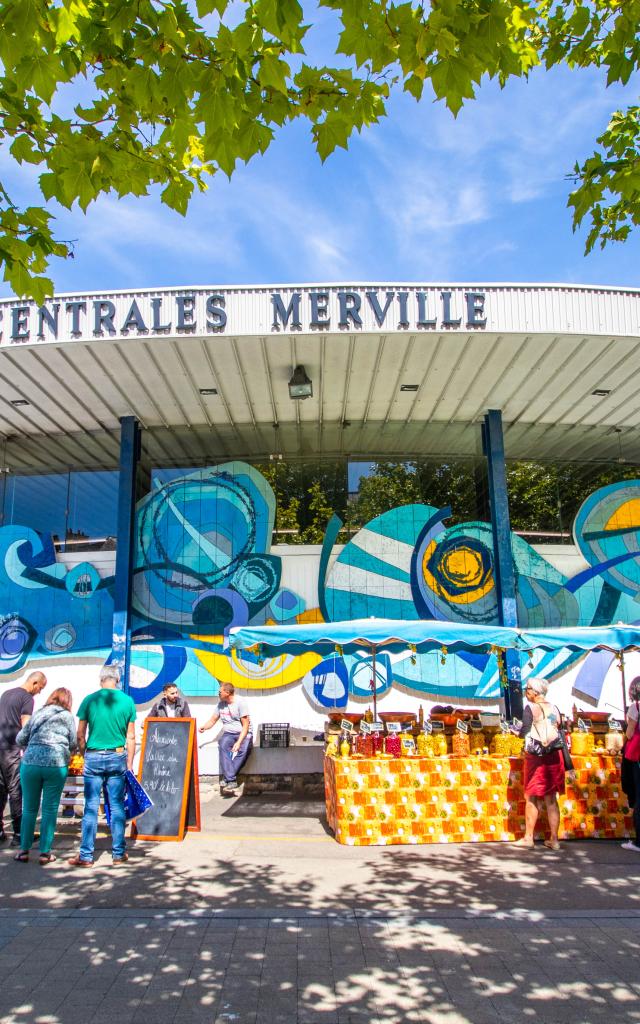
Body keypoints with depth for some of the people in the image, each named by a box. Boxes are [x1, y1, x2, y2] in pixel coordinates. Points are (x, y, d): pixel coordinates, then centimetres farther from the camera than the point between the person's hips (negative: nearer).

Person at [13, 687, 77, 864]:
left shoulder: (37, 713, 16)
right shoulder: (67, 716, 9)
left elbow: (20, 739, 16)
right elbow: (73, 744, 10)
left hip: (30, 763, 2)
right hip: (56, 765, -2)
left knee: (29, 809, 14)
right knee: (50, 810, 7)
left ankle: (24, 850, 19)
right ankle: (45, 852, 12)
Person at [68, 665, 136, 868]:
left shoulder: (89, 700, -2)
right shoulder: (127, 701, -1)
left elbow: (80, 735, 1)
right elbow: (131, 737, 3)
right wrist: (129, 764, 10)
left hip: (93, 757, -1)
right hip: (117, 757, 1)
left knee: (91, 807, 5)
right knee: (117, 807, 8)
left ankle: (86, 855, 10)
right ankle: (119, 853, 15)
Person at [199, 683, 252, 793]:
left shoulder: (240, 702, -9)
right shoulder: (221, 703, 10)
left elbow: (246, 725, -11)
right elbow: (213, 720, 16)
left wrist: (239, 742, -23)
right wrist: (204, 727, -7)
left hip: (243, 734, -4)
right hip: (228, 734, 4)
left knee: (244, 749, -35)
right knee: (223, 745, -31)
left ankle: (226, 778, -32)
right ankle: (231, 780, -37)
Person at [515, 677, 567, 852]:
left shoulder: (531, 708, -9)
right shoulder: (555, 709, 7)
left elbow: (525, 733, -14)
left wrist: (516, 731, 5)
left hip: (536, 757, -5)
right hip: (554, 757, 5)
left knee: (532, 798, 5)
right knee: (551, 799, 10)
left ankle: (528, 838, 9)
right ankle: (554, 839, 12)